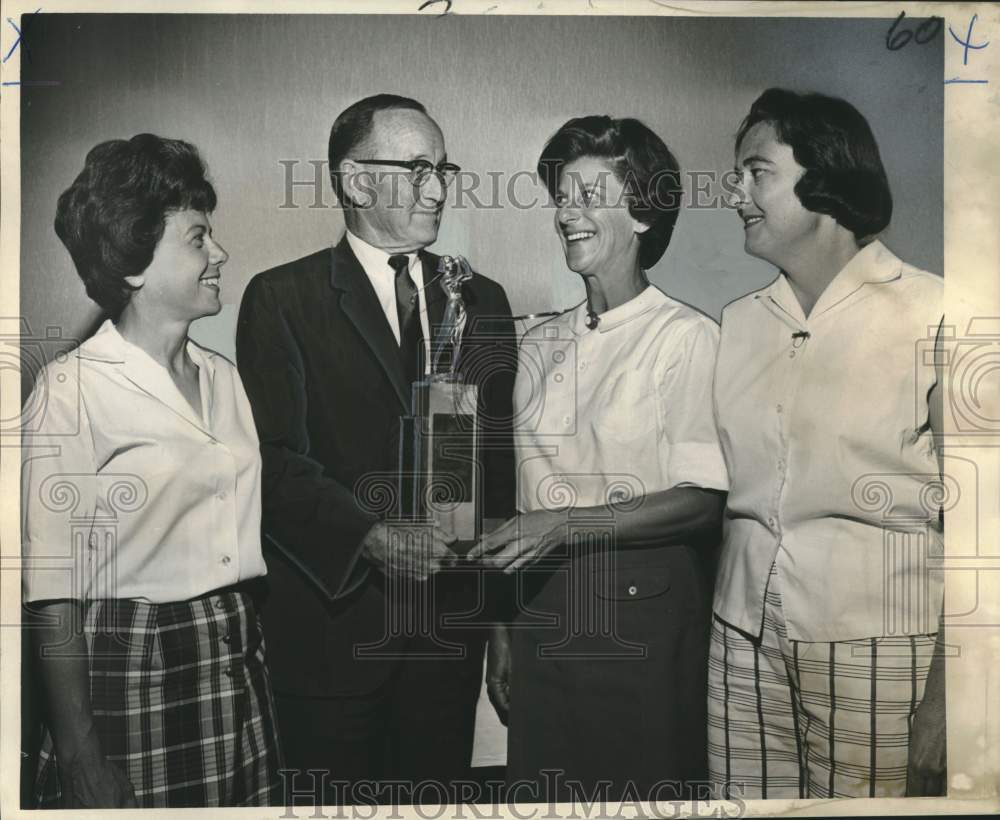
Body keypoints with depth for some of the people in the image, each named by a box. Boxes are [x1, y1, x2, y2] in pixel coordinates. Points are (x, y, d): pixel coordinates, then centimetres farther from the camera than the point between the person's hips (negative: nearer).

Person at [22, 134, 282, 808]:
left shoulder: (223, 378, 8)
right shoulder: (73, 388, -11)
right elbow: (54, 590, -12)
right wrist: (79, 753, -13)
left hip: (240, 658, 6)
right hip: (133, 671, -5)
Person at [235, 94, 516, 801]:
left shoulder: (482, 302, 10)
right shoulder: (281, 298, -3)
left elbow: (502, 457, 10)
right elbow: (275, 458, -12)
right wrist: (371, 536, -25)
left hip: (452, 625, 4)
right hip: (332, 623, -3)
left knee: (436, 793, 15)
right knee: (334, 798, 11)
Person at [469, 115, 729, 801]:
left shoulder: (686, 337, -8)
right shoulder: (542, 346, 9)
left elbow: (701, 501, -14)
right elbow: (522, 495, 9)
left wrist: (568, 524, -22)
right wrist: (502, 628, 9)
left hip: (643, 611, -5)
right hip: (541, 610, 5)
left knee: (643, 790, 7)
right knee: (540, 788, 13)